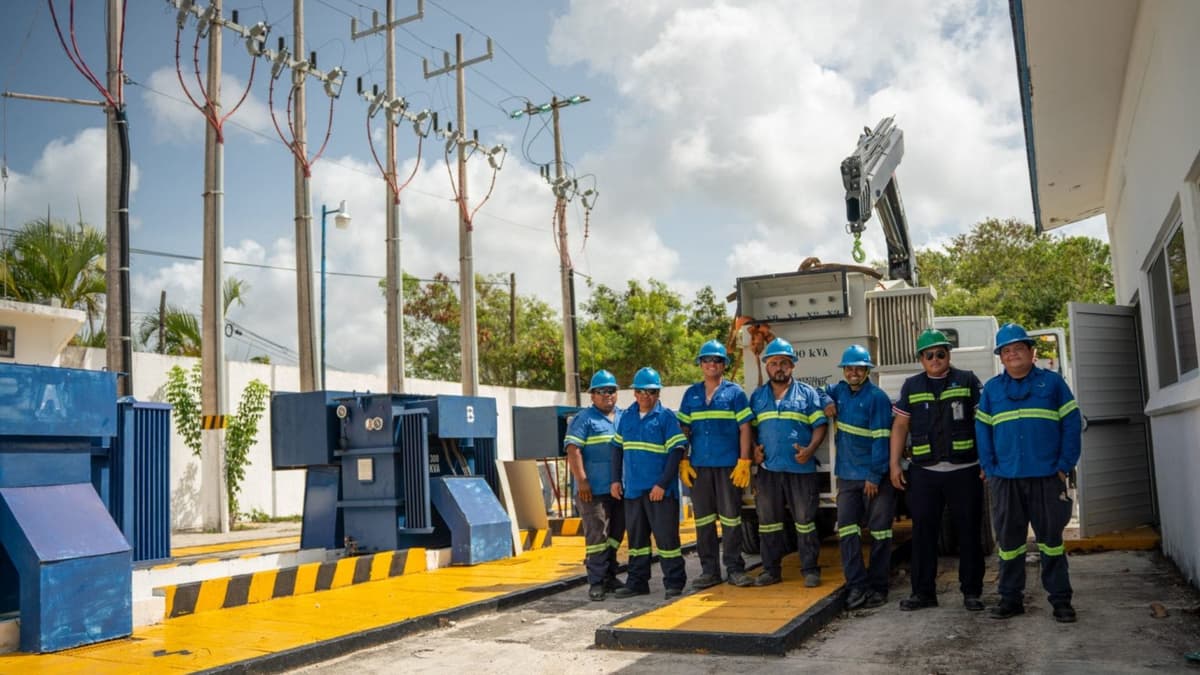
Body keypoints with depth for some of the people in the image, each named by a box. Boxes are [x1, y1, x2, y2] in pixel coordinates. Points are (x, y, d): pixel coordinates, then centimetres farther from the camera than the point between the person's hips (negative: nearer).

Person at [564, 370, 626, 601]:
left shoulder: (624, 418, 15)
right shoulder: (584, 419, -2)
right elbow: (573, 451, -10)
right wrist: (581, 481, -16)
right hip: (594, 490, -6)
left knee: (615, 535, 13)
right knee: (597, 535, -6)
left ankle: (609, 576, 24)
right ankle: (596, 582, 0)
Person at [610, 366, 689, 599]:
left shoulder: (666, 416, -6)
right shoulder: (627, 416, 10)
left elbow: (677, 451, -10)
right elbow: (617, 448, 16)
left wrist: (662, 484, -16)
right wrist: (616, 480, 9)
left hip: (659, 490, -5)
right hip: (632, 488, 5)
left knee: (666, 535, -1)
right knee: (636, 537, 12)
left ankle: (674, 582, 10)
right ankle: (637, 582, 23)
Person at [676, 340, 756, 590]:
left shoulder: (734, 392, 2)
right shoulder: (691, 394, 11)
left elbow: (744, 428, -1)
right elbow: (684, 429, 11)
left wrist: (744, 462, -8)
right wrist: (683, 462, 3)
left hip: (728, 465, -3)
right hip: (699, 466, 3)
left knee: (731, 517, 1)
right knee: (703, 520, 7)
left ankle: (734, 568, 11)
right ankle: (709, 570, 16)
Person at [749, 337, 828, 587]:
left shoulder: (807, 393, 4)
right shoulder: (757, 396, 12)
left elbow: (819, 425, 1)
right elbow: (749, 427, 16)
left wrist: (810, 449, -14)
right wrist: (753, 448, -1)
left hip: (801, 468, -3)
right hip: (768, 468, 3)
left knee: (805, 520, 2)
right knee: (768, 521, 8)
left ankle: (810, 570, 12)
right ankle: (771, 570, 17)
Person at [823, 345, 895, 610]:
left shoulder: (877, 397, -10)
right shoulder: (839, 391, 9)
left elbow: (881, 439, -15)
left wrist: (875, 476, -18)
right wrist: (825, 404, 6)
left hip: (875, 477, -6)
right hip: (847, 476, 6)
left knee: (879, 531, 2)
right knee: (846, 528, 0)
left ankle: (878, 587, 11)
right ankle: (857, 585, 4)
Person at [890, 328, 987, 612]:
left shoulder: (967, 381, 4)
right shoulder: (911, 386, 11)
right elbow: (900, 426, 11)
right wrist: (895, 464, 4)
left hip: (964, 470, -2)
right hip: (924, 472, 2)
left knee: (969, 532, 6)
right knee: (923, 533, 5)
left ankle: (971, 591, 17)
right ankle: (923, 592, 15)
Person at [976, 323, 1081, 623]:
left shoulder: (1052, 382, 4)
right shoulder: (991, 389, 10)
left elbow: (1071, 424, 0)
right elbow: (982, 430, 8)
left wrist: (1065, 465, -6)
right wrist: (990, 469, -1)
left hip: (1047, 477, -2)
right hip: (1005, 480, 2)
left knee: (1051, 538, 4)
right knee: (1008, 540, 8)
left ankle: (1060, 598, 14)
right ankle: (1010, 598, 17)